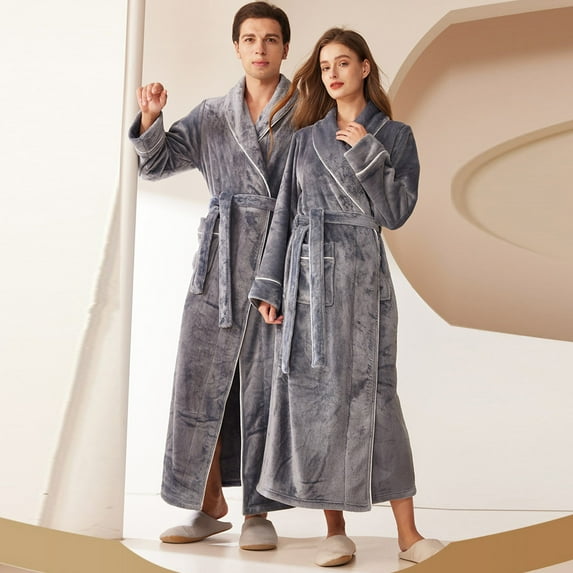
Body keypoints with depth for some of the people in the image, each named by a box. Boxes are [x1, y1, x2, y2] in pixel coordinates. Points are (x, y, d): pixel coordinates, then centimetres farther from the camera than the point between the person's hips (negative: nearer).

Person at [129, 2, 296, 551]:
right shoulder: (212, 116, 14)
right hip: (222, 260, 3)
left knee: (267, 383, -1)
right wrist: (150, 117, -5)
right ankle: (209, 505, 16)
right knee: (203, 375, 2)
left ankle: (258, 511, 10)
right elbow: (158, 162, 12)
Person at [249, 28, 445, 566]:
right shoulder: (307, 137, 11)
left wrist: (365, 154, -11)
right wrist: (269, 286, 6)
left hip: (361, 274, -3)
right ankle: (334, 530, 10)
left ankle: (408, 535, 1)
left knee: (372, 392, -5)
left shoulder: (394, 136, 5)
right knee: (314, 393, 0)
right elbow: (285, 214, 11)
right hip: (307, 273, 3)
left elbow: (395, 213, -4)